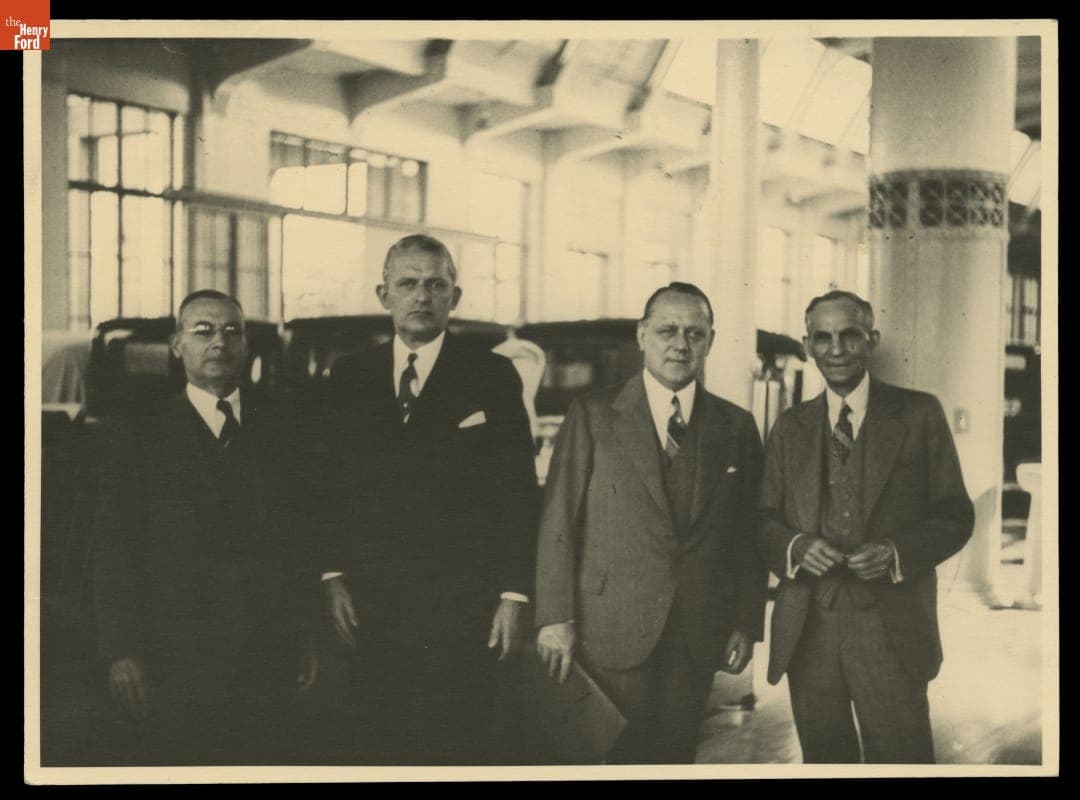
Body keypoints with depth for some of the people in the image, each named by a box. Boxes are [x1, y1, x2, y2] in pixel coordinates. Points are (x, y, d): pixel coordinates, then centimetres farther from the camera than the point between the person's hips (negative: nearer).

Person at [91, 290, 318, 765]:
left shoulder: (280, 433, 9)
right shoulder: (140, 437, 2)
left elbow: (305, 541, 10)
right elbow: (113, 552, -1)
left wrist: (310, 637, 5)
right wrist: (122, 652, -8)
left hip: (268, 659, 2)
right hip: (177, 663, -2)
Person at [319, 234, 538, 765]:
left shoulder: (492, 377, 2)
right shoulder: (349, 378, 10)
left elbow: (519, 496, 0)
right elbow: (332, 487, 11)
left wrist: (513, 596, -5)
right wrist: (333, 576, 2)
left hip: (462, 607, -2)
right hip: (371, 606, 2)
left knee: (459, 752, 0)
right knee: (380, 750, 5)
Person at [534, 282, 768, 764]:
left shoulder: (736, 427, 8)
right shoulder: (593, 415, -1)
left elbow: (749, 537, 9)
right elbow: (558, 523, -4)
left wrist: (747, 624, 4)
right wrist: (555, 618, -9)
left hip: (698, 636, 3)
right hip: (612, 631, -2)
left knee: (675, 755, 9)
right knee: (621, 758, 1)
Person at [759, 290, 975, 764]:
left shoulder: (919, 415, 4)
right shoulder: (790, 428, 13)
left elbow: (956, 516, 3)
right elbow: (765, 520, 11)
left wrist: (897, 553, -15)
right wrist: (795, 546, -11)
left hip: (891, 630, -3)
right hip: (807, 631, 3)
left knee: (902, 758, -2)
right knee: (823, 759, 11)